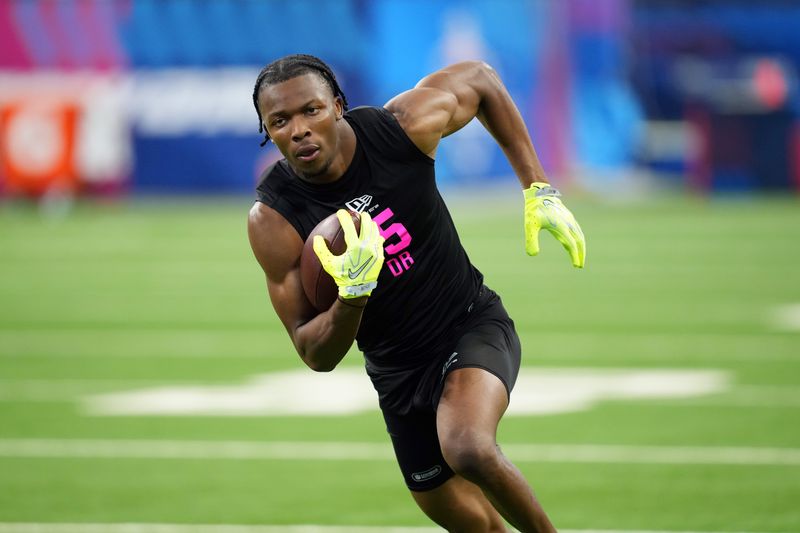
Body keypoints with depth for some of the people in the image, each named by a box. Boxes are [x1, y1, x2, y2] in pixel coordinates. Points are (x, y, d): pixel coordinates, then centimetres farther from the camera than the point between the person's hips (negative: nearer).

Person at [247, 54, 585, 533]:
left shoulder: (402, 126, -20)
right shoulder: (273, 221, -20)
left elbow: (481, 80, 2)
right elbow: (317, 356, -17)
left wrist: (540, 191, -3)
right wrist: (352, 294, -39)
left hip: (473, 323, -3)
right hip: (396, 367, 3)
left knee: (468, 448, -32)